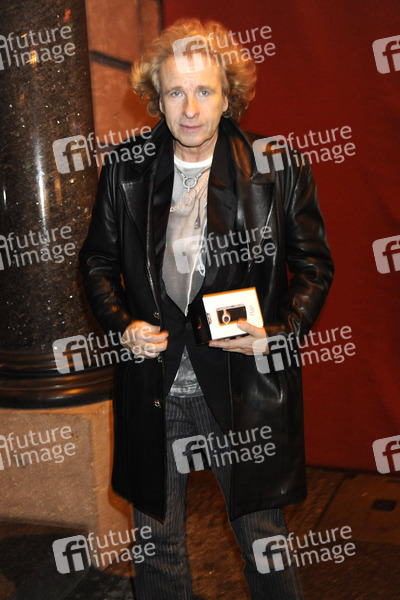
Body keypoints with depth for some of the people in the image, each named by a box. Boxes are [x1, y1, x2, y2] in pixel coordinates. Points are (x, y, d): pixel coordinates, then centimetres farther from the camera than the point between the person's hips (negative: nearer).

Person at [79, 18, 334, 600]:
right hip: (154, 384, 2)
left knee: (264, 539, 13)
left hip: (246, 386, -2)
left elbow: (314, 263, 2)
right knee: (157, 542, 17)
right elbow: (97, 261, 11)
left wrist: (278, 334, -12)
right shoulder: (125, 171, 1)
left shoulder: (279, 167, -4)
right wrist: (122, 324, -6)